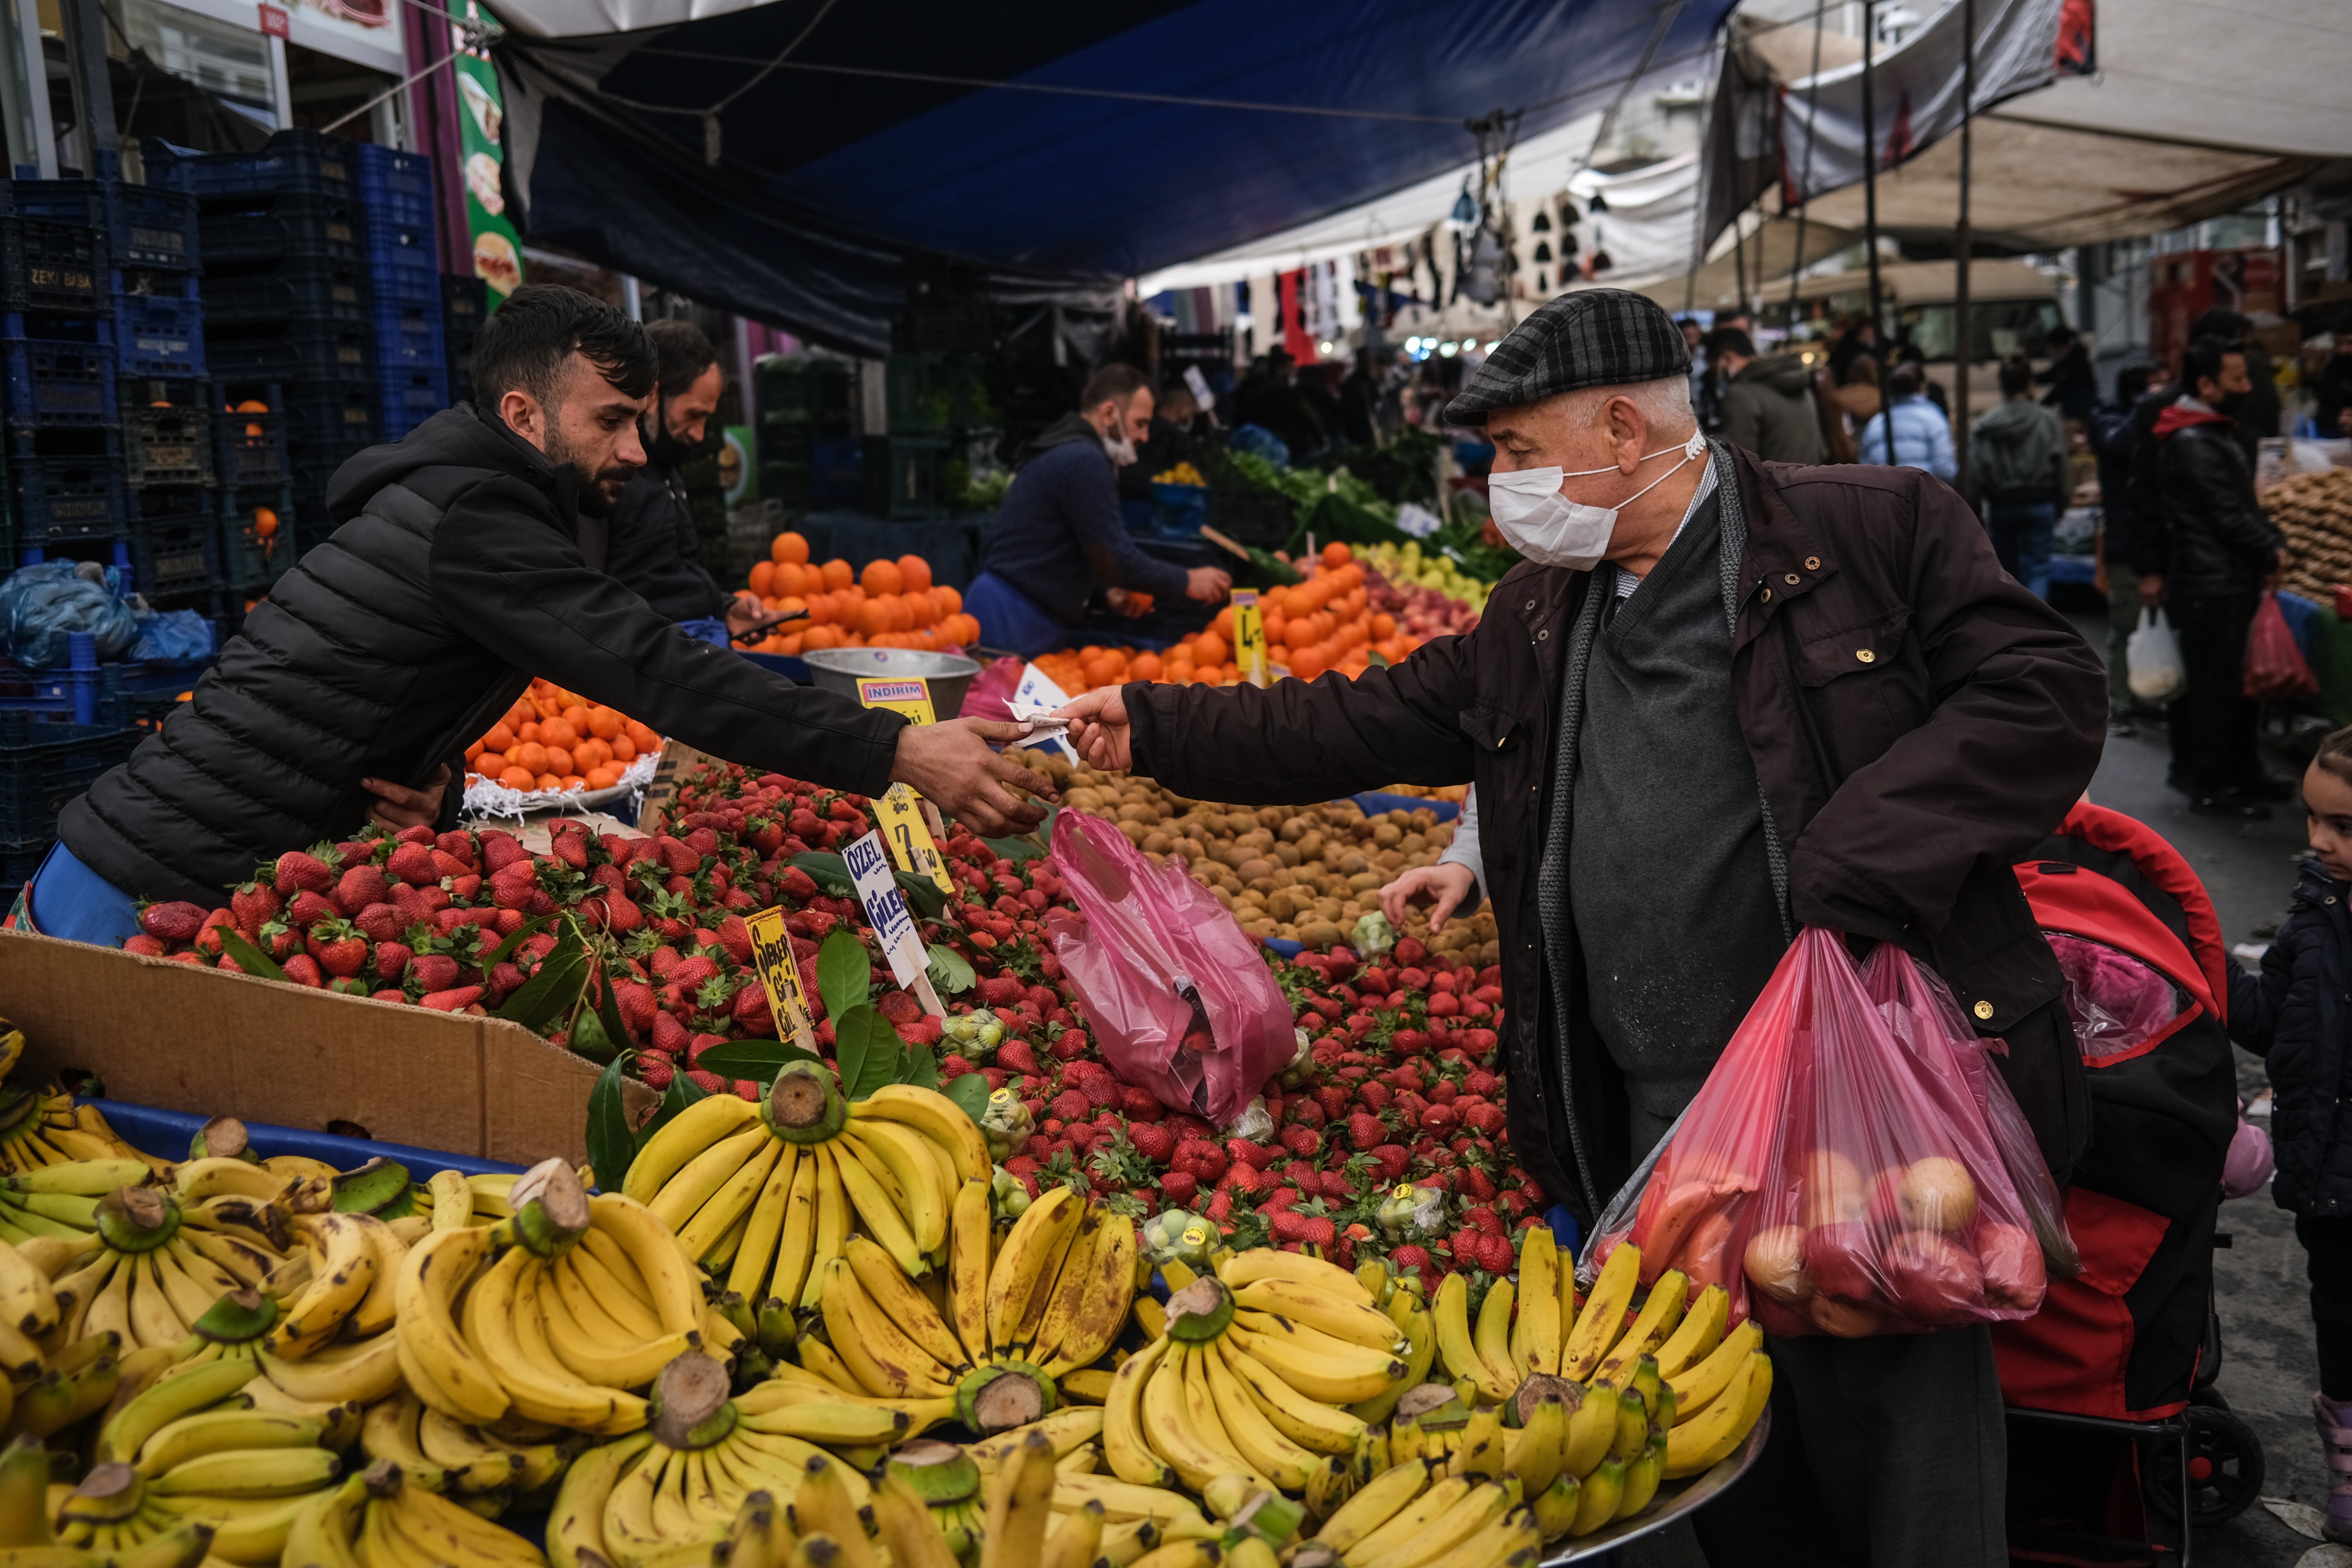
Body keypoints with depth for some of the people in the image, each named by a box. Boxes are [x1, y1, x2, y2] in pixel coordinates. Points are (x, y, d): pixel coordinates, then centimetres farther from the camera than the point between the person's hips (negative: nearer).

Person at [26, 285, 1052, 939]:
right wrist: (894, 753, -36)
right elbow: (656, 674, -32)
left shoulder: (450, 495, 11)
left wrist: (422, 786, -8)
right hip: (149, 900, -9)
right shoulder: (470, 521, -21)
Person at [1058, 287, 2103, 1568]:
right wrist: (1154, 728, 12)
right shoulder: (1533, 616, 15)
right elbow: (1365, 724, 17)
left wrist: (1859, 865, -21)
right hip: (1653, 1135, 6)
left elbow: (2046, 688, -10)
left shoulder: (1879, 530, -4)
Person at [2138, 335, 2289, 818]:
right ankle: (2208, 787, 3)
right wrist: (2271, 553, -6)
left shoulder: (2215, 433, 17)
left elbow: (2245, 504, 20)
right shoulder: (2193, 443, -17)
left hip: (2232, 582, 10)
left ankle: (2242, 774, 26)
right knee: (2214, 688, -4)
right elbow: (2229, 516, -19)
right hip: (2212, 586, -10)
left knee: (2238, 684, 16)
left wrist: (2274, 541, 5)